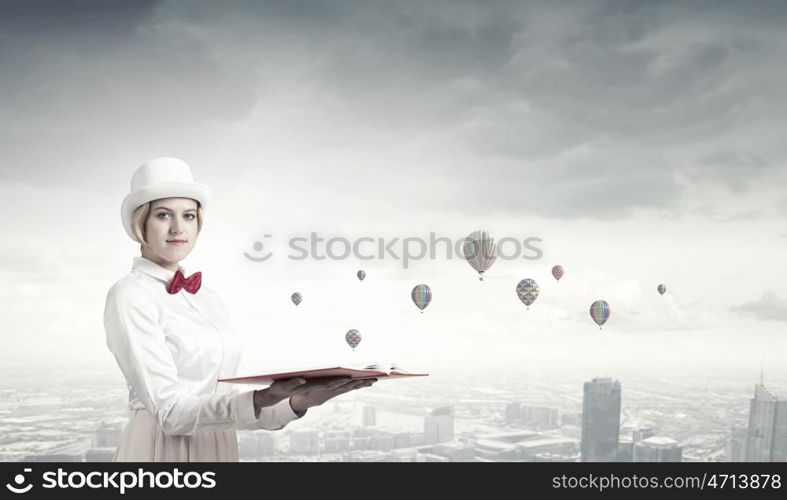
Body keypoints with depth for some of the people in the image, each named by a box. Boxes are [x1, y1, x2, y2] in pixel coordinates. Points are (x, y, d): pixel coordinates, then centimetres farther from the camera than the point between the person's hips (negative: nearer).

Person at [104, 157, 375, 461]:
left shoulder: (209, 299, 7)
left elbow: (224, 400, 3)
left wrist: (297, 401, -12)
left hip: (220, 447, 6)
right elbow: (171, 413, -20)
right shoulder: (129, 297, -13)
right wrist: (260, 401, -34)